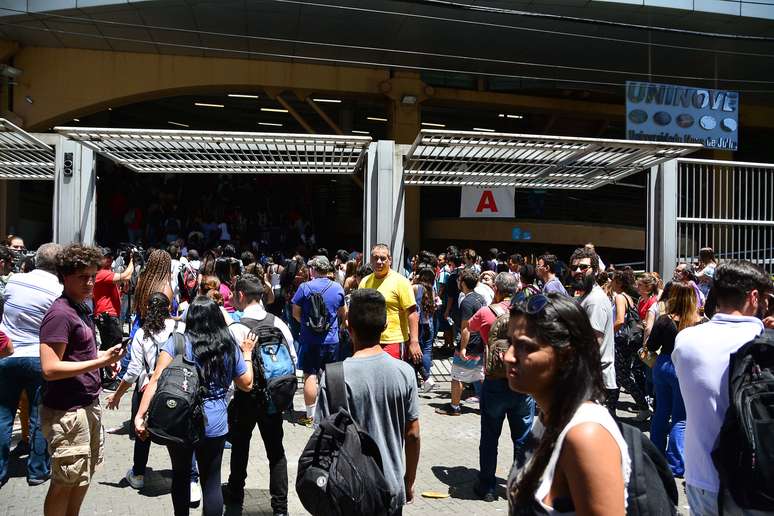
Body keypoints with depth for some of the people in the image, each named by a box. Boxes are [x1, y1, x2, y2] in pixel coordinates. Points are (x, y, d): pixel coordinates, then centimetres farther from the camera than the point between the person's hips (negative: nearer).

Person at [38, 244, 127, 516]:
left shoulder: (82, 308, 10)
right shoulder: (60, 314, -19)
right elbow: (50, 369, -25)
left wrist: (106, 356, 4)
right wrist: (99, 361, -26)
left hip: (88, 405, 10)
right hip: (67, 412, -10)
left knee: (85, 472, 22)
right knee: (65, 482, 3)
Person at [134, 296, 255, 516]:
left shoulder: (176, 342, -6)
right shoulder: (231, 347, 1)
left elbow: (156, 380, -14)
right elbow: (247, 384, 11)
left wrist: (140, 415, -14)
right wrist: (247, 355, 21)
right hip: (214, 425, 1)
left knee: (181, 475, 20)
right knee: (211, 481, 11)